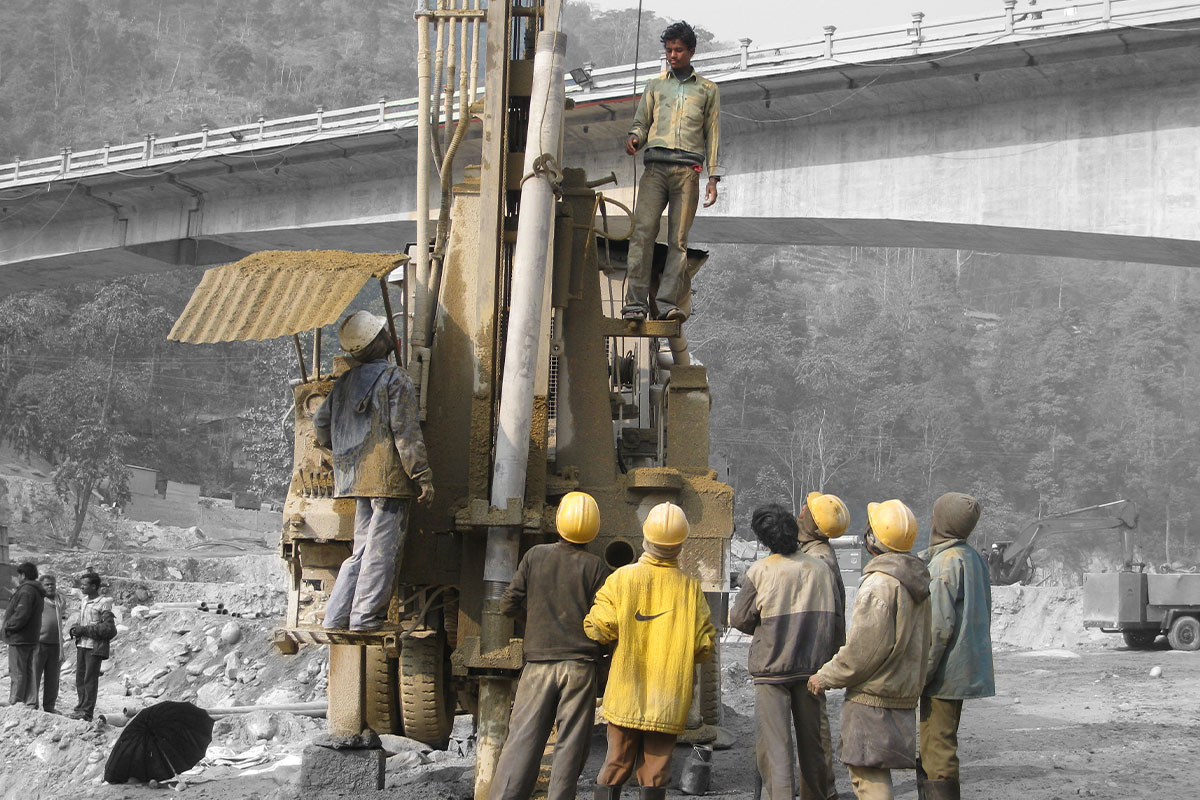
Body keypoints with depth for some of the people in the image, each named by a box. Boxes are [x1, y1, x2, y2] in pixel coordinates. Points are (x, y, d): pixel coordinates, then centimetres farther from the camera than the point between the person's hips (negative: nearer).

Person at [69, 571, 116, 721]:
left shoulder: (103, 604, -9)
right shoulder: (83, 601, 14)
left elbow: (109, 629, -14)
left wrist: (85, 630, -16)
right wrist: (74, 628, 4)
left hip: (95, 647, -7)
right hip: (81, 645, 7)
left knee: (90, 679, -5)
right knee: (80, 678, 8)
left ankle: (87, 712, -2)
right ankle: (80, 707, 16)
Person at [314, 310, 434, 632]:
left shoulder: (344, 382, 14)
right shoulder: (395, 378, -8)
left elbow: (320, 422, 20)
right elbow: (406, 432, -14)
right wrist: (423, 476, -12)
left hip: (356, 477, 7)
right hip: (389, 476, -7)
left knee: (363, 548, 15)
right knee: (382, 550, -3)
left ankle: (336, 617, 12)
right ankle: (365, 618, -3)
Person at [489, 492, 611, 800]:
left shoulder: (535, 556, 2)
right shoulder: (595, 567, -3)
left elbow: (509, 604, 4)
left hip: (538, 664, 2)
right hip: (579, 664, -1)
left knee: (523, 739, 1)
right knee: (570, 743, 4)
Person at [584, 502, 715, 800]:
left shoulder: (621, 579, -5)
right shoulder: (690, 588, -5)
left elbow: (598, 629, -8)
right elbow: (704, 645, -4)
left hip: (626, 696, 1)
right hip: (668, 700, 0)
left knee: (615, 767, 9)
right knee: (656, 773, 4)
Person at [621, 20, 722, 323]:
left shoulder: (708, 89, 20)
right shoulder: (655, 85, 23)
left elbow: (713, 134, 16)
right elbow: (641, 122, 20)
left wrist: (713, 177, 7)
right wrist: (634, 137, -5)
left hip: (688, 169, 0)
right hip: (656, 165, 1)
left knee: (679, 239, -9)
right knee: (642, 231, -15)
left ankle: (668, 302, -15)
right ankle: (636, 302, -20)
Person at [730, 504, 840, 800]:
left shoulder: (759, 571, -10)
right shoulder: (820, 568, 1)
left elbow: (739, 619, -3)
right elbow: (834, 618, 7)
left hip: (772, 669, -4)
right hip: (812, 668, 4)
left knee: (774, 744, -1)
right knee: (812, 741, 16)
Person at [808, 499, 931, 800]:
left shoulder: (879, 583, -18)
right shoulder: (916, 581, 11)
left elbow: (865, 647, -21)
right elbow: (922, 642, 18)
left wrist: (826, 677, -9)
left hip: (872, 696, -10)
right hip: (904, 694, 10)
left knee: (868, 774, -7)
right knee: (876, 770, 18)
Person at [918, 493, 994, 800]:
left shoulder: (946, 562, -16)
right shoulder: (975, 558, 11)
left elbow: (939, 625, -20)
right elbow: (983, 616, 19)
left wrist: (920, 674, -17)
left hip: (946, 672, -9)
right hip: (969, 670, 9)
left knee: (937, 753, -5)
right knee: (942, 748, 18)